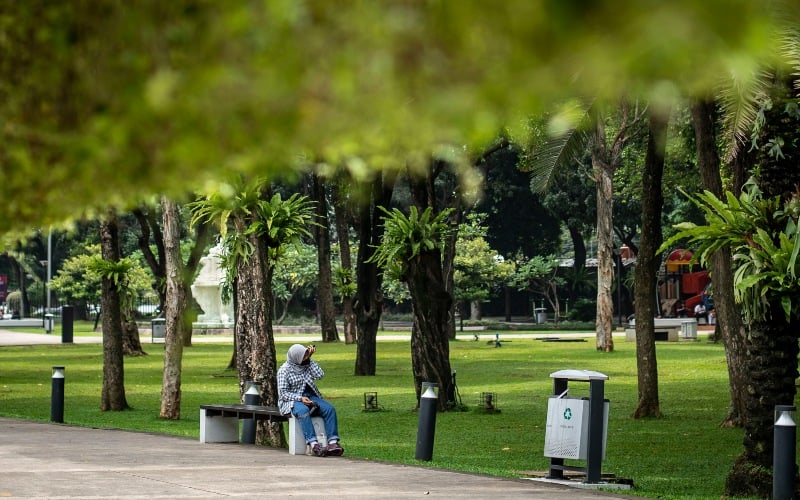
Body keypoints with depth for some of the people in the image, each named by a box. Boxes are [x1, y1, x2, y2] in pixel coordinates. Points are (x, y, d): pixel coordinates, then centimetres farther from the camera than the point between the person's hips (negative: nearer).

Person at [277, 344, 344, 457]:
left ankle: (333, 443, -33)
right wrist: (300, 398, -24)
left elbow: (320, 375, -7)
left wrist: (310, 359, -5)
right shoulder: (284, 370, -6)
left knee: (330, 408, -23)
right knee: (303, 411, -40)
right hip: (292, 400, -5)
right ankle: (314, 445, -49)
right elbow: (283, 393, -10)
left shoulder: (307, 364, 9)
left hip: (310, 397, 5)